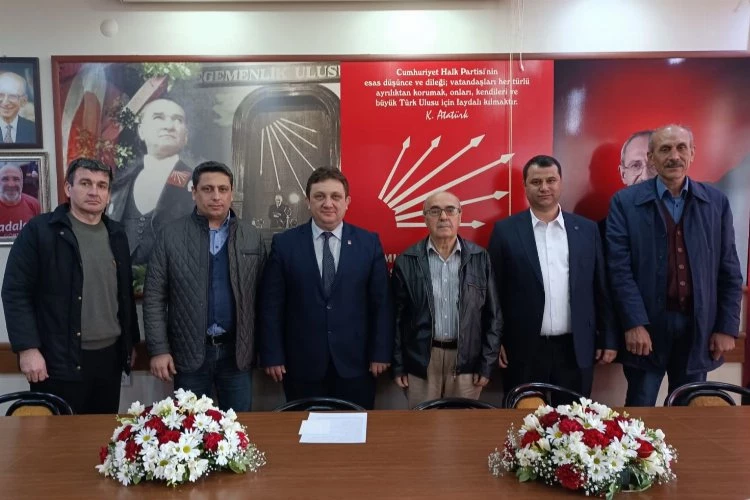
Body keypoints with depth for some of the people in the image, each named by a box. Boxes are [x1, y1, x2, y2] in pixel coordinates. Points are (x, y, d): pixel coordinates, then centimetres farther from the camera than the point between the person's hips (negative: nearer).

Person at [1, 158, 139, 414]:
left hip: (109, 357, 5)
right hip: (60, 361, -5)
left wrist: (131, 342, 16)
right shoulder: (39, 230, -5)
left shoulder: (116, 235, 10)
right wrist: (28, 348, -14)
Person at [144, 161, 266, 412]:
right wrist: (159, 349, -6)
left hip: (237, 350, 1)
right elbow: (154, 295, -2)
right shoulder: (171, 235, -2)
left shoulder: (252, 237, 2)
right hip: (189, 351, -1)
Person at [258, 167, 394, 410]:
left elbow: (381, 302, 1)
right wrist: (272, 356, -3)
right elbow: (271, 305, 0)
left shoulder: (369, 242, 0)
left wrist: (381, 353, -2)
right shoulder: (284, 243, -1)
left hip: (355, 362, 1)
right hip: (302, 365, 0)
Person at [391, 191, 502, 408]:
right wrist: (398, 365, 1)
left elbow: (493, 315, 2)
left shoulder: (480, 257, -1)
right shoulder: (407, 261, -3)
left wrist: (487, 364, 0)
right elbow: (397, 316, 1)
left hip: (467, 360, 1)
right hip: (420, 360, 0)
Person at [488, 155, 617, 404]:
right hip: (523, 350, -2)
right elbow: (494, 291, 0)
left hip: (576, 349, 2)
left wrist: (608, 339, 7)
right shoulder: (505, 231, -2)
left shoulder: (587, 229, 5)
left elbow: (601, 289, 7)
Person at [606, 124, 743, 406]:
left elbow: (729, 271, 6)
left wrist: (727, 327, 1)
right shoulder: (625, 202, -4)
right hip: (646, 325, -3)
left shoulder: (716, 202, 5)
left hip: (699, 326, 3)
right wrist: (634, 324, -15)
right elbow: (619, 268, -9)